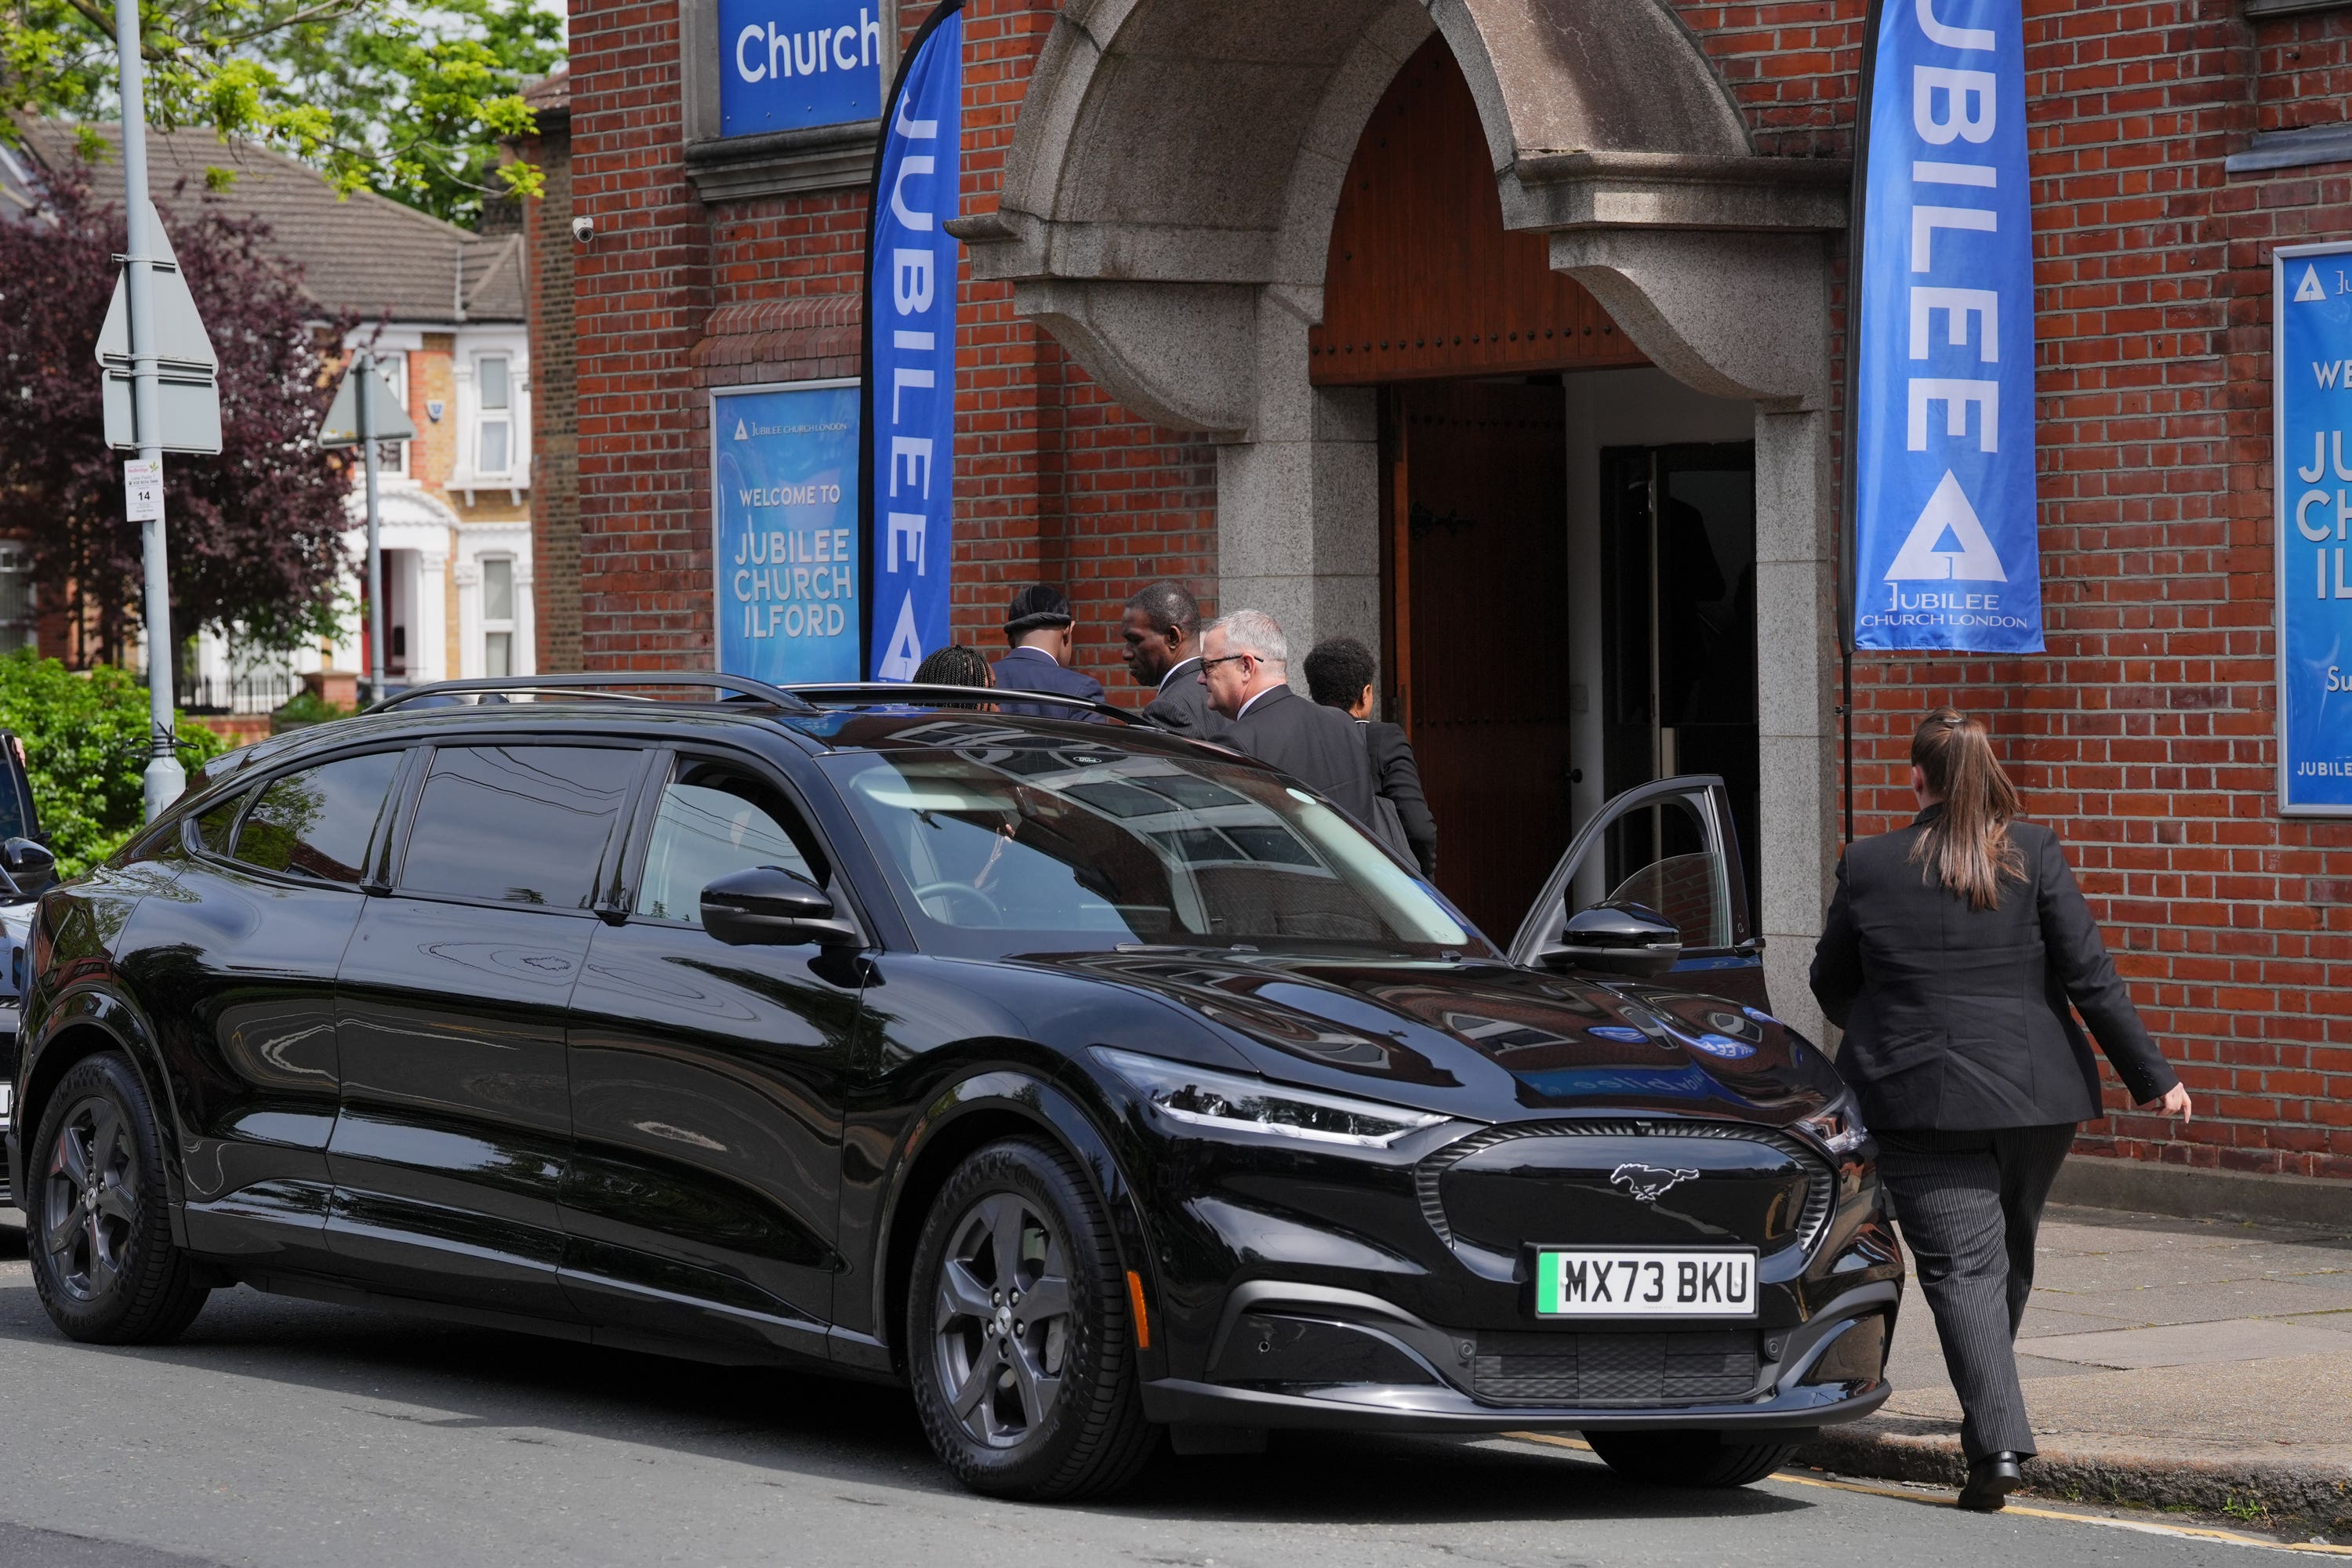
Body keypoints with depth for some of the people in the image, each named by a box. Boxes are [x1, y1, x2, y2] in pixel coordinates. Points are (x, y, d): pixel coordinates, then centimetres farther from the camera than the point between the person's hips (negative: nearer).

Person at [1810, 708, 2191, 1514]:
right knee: (2008, 1257, 21)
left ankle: (1998, 1443, -19)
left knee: (1961, 1267, -4)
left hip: (1919, 1098, -2)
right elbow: (2089, 976, -6)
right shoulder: (2034, 855, -3)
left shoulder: (1869, 866, -3)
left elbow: (1831, 982, 10)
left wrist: (1875, 1036, 32)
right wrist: (2150, 1076, -1)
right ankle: (1989, 1413, 38)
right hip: (2035, 1095, 2)